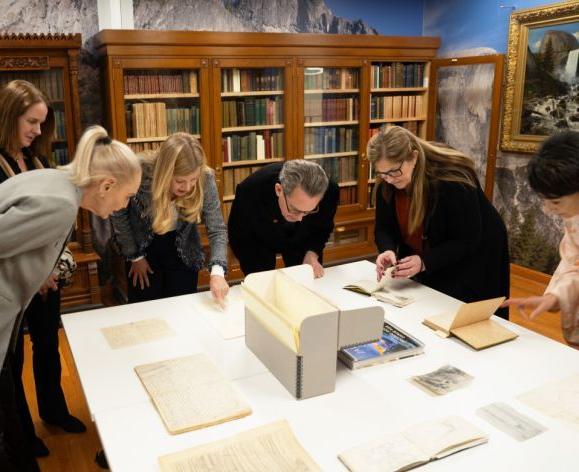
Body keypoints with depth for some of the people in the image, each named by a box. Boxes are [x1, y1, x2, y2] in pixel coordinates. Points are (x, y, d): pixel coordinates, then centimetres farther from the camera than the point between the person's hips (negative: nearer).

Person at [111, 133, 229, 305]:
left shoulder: (206, 179, -26)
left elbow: (217, 230, -21)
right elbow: (118, 215, -12)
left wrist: (217, 271, -37)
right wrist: (134, 256, -5)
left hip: (184, 254, 1)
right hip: (144, 250, -1)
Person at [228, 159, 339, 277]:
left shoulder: (330, 192, -33)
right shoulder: (250, 190, -38)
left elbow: (322, 228, -10)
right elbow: (239, 237, -22)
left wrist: (312, 255, -26)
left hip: (301, 239, 2)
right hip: (259, 240, -1)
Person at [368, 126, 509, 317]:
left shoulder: (451, 181, -31)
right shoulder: (386, 185, -14)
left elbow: (467, 241, -27)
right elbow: (384, 228, -8)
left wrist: (424, 262, -38)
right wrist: (388, 251, -30)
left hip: (471, 262, -5)